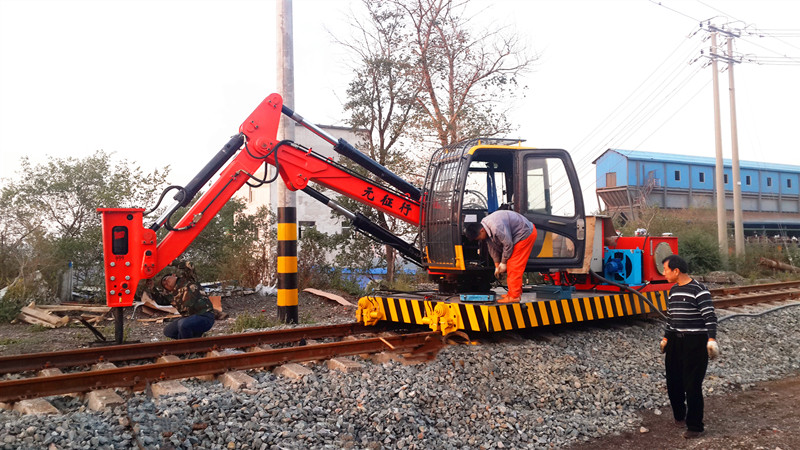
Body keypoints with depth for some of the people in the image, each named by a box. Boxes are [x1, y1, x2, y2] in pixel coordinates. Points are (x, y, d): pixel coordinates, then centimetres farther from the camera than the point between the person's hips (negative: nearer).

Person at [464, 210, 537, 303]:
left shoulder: (496, 227, -33)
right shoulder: (486, 228, -2)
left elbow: (508, 245, -23)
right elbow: (492, 247, 9)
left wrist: (503, 263, -9)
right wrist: (497, 265, 11)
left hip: (526, 234, -10)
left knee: (514, 266, -10)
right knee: (511, 266, 13)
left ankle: (514, 296, -6)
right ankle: (517, 291, 22)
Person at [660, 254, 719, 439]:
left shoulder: (699, 290, -13)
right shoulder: (673, 290, 12)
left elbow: (710, 316, -18)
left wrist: (711, 339, -28)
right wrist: (666, 338, 23)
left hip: (695, 342, -7)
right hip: (675, 341, 7)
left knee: (692, 385, -3)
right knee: (673, 382, 12)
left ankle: (695, 426, 9)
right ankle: (679, 416, 33)